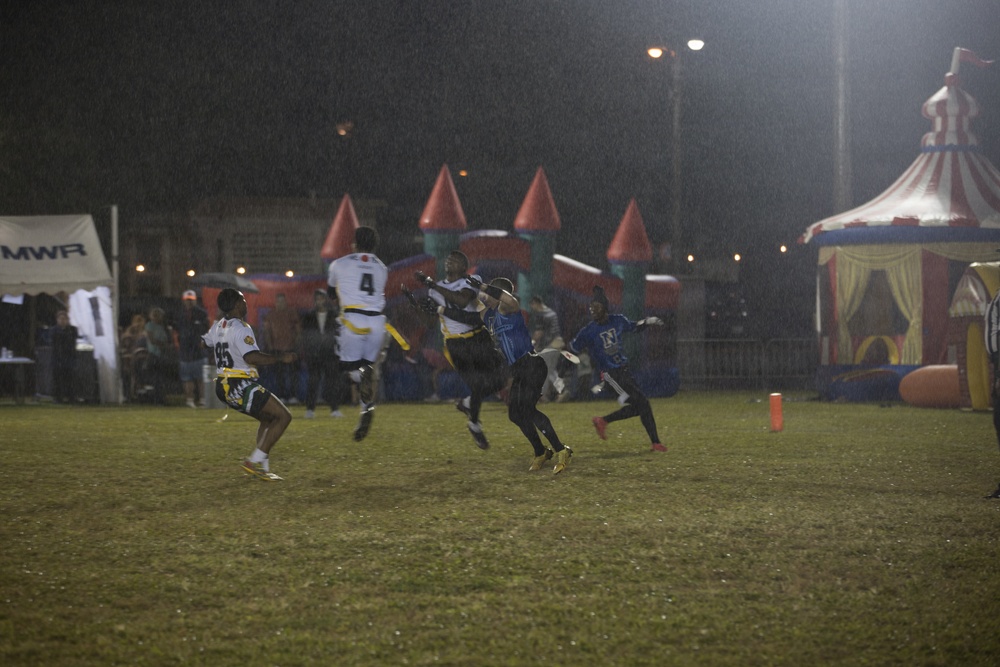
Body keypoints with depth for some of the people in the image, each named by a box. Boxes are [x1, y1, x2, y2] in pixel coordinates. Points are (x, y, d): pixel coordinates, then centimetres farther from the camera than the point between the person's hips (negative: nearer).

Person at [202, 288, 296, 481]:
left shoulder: (217, 326, 12)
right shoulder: (241, 329, -16)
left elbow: (205, 344, 33)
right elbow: (252, 358, -30)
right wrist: (280, 358, -22)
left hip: (224, 387, 10)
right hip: (241, 387, -10)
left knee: (268, 418, 22)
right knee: (283, 416, -7)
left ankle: (263, 466, 12)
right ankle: (254, 461, -12)